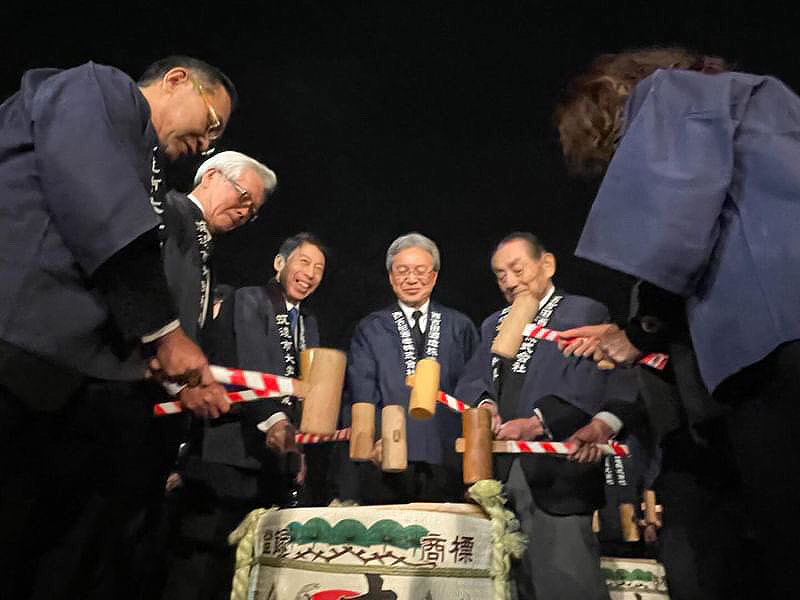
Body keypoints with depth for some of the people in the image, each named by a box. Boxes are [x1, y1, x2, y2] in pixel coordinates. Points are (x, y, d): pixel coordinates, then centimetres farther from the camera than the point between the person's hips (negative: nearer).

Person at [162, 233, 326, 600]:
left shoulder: (309, 324, 21)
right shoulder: (249, 300, -3)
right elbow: (252, 368, -19)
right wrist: (273, 420, -34)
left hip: (278, 455, 7)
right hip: (231, 449, -7)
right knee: (203, 554, -5)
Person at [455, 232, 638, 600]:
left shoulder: (585, 313, 1)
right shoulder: (493, 325, 21)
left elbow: (584, 387, -12)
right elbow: (473, 380, 12)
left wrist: (537, 423, -22)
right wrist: (485, 404, -9)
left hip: (557, 476, -5)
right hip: (500, 471, 6)